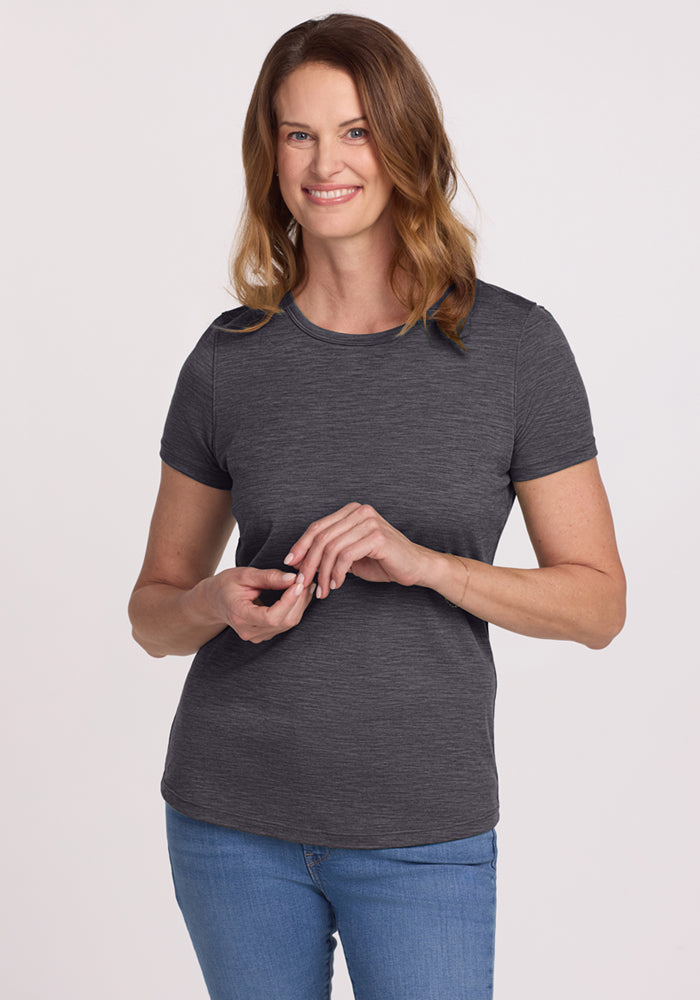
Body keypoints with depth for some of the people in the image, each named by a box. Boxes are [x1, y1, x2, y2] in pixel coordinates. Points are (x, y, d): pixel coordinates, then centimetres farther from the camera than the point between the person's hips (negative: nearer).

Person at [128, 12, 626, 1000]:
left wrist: (425, 562, -19)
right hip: (234, 818, 2)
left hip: (423, 833, -1)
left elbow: (598, 602, -4)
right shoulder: (231, 358, -1)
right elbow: (154, 610, 7)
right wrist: (217, 605, -15)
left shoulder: (514, 343, -6)